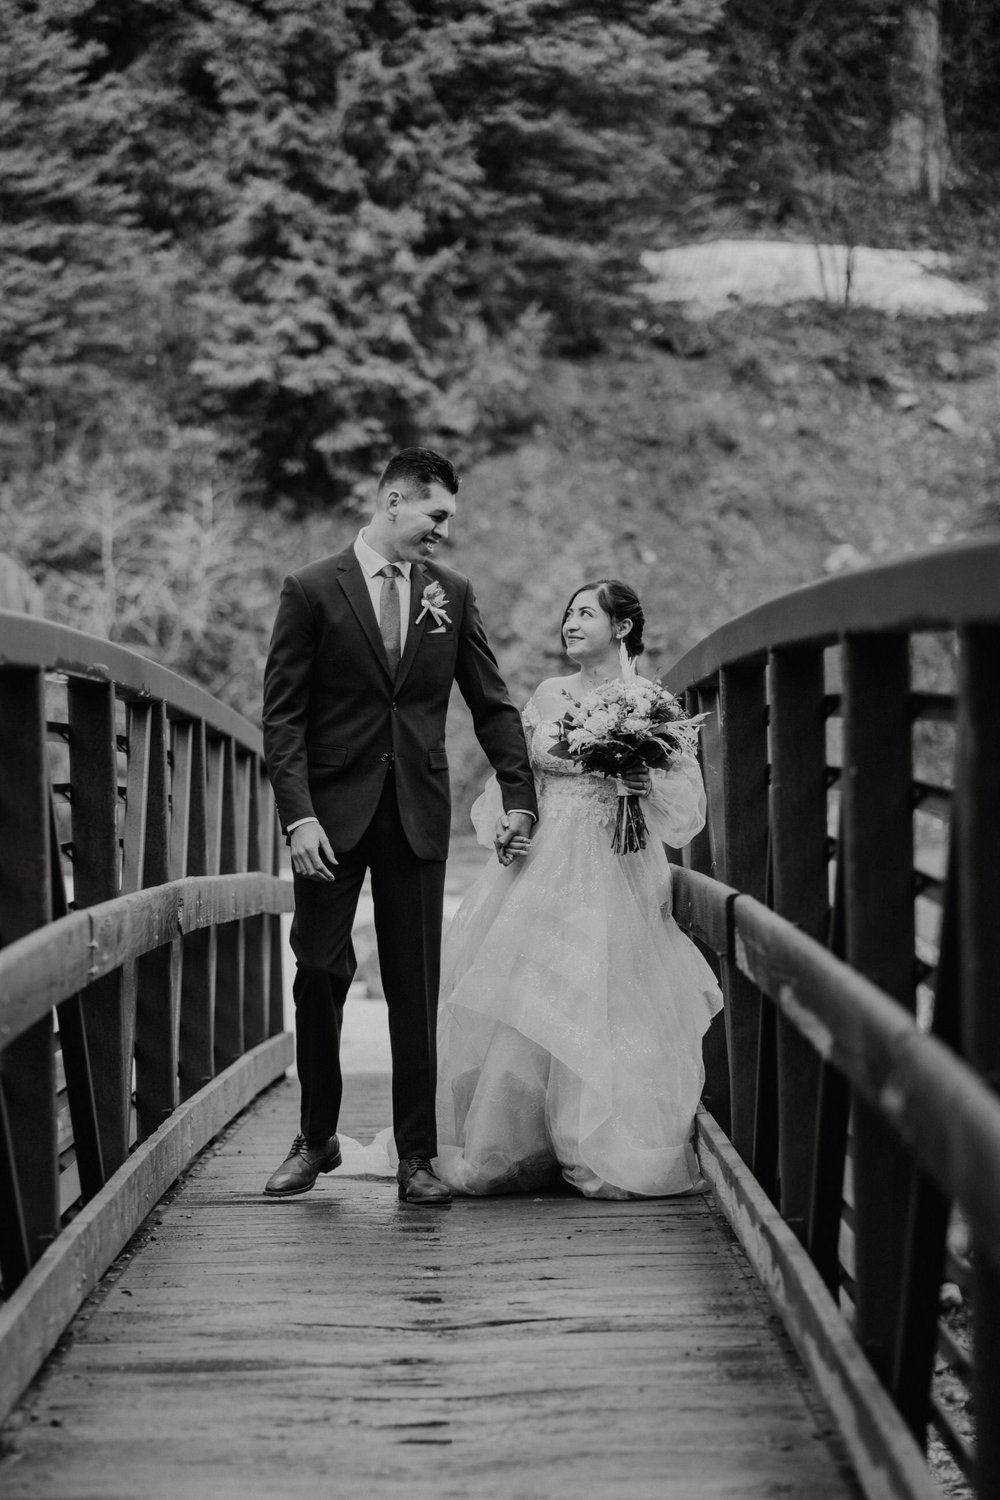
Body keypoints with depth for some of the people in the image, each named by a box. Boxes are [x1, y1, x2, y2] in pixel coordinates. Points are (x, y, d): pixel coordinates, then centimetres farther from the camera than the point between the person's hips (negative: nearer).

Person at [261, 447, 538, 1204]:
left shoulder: (452, 593, 8)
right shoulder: (312, 591, -2)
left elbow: (492, 703, 9)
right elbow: (283, 714, -5)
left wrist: (518, 796, -1)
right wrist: (298, 815, -14)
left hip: (417, 814, 2)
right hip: (333, 811, -2)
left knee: (416, 989, 3)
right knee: (319, 976, 3)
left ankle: (417, 1155, 8)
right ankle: (317, 1137, 19)